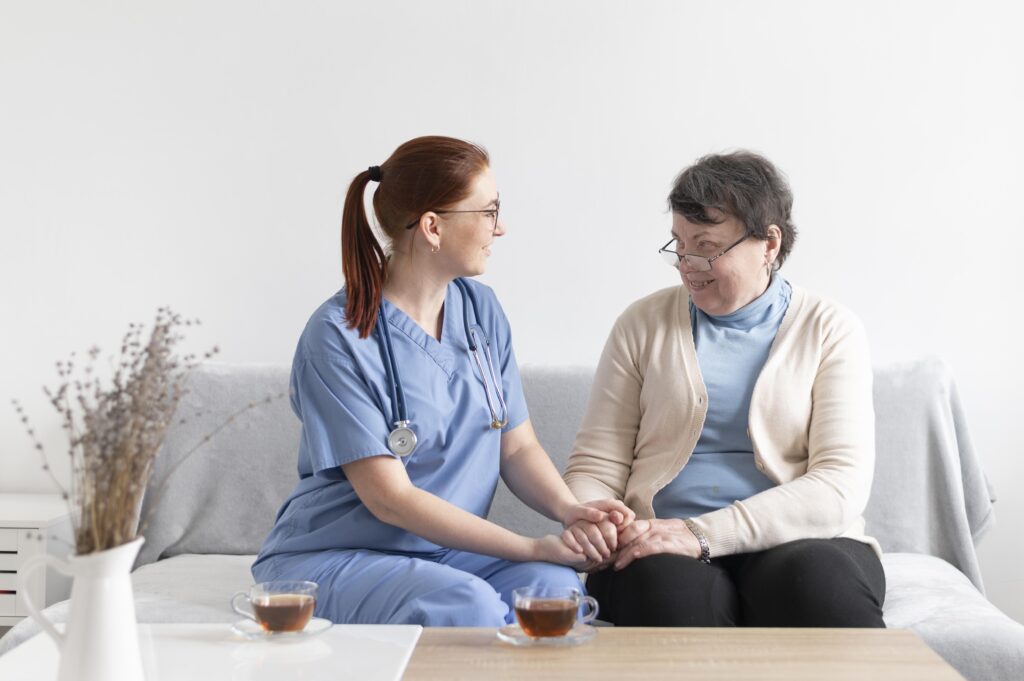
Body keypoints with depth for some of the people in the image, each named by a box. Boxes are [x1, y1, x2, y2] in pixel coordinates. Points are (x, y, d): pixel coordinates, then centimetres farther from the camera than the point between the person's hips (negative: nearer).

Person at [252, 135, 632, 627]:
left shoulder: (481, 310, 6)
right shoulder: (338, 337, -16)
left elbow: (517, 447, 7)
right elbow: (390, 499, -19)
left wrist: (569, 509, -16)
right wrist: (531, 547, -22)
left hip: (448, 551, 6)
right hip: (330, 558, -5)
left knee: (555, 584, -26)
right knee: (466, 604, -35)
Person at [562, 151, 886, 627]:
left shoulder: (831, 332, 7)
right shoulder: (643, 325, 14)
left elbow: (841, 485, -6)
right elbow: (597, 463, 11)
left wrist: (705, 534, -18)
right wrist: (584, 519, -15)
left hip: (795, 541, 0)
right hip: (661, 546, 1)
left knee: (819, 580, -35)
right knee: (669, 585, -35)